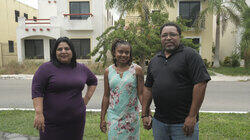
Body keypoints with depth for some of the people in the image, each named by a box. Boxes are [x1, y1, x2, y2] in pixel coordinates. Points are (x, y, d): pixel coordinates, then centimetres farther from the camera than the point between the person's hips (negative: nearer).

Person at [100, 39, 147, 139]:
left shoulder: (137, 70, -5)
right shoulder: (108, 71, 1)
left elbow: (141, 94, -4)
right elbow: (106, 96, 6)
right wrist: (102, 118, 8)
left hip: (131, 116, -1)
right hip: (113, 116, 2)